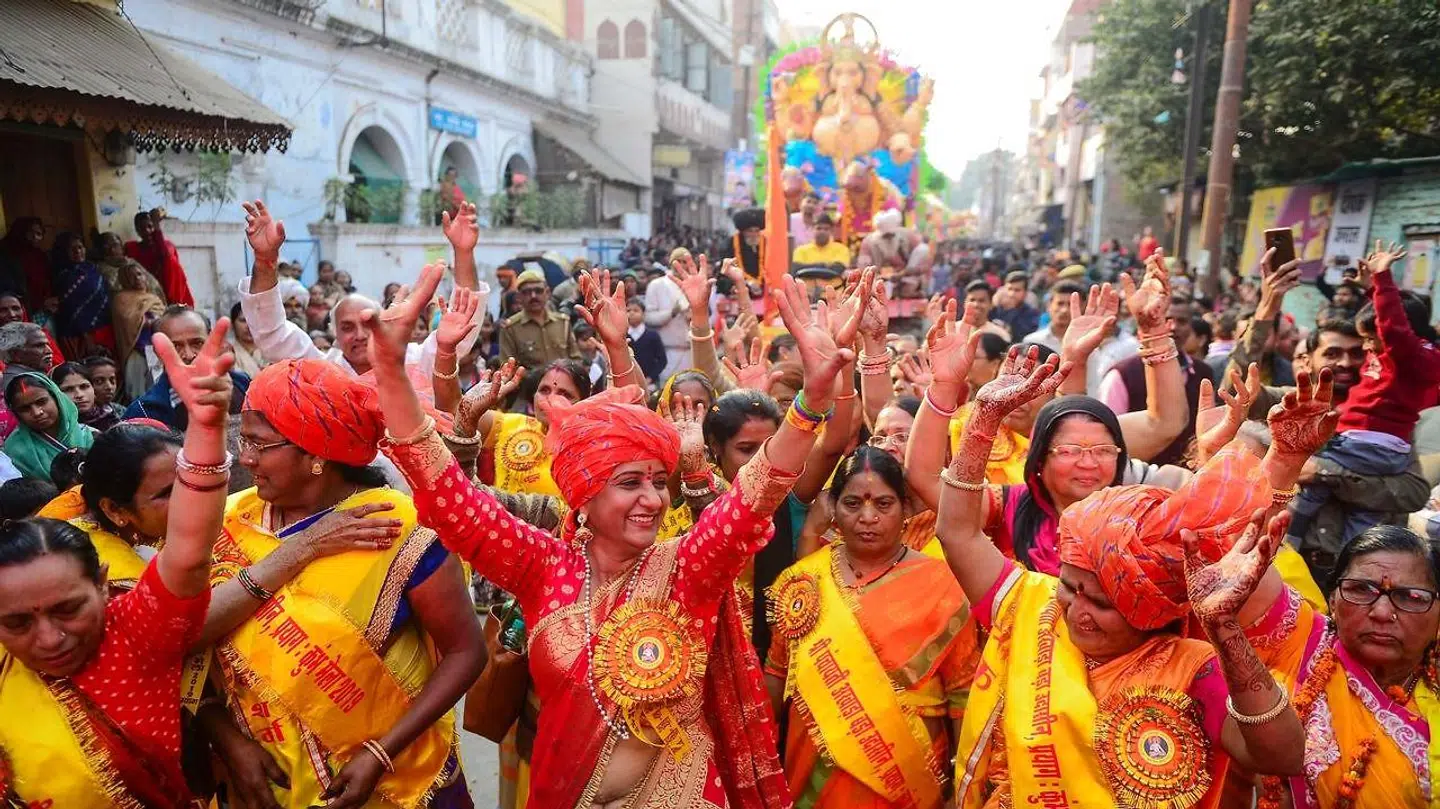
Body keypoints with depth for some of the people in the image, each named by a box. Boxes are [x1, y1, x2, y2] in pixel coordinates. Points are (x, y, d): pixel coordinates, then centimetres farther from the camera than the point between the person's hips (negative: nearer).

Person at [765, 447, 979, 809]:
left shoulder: (938, 583, -10)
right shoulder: (803, 580, -3)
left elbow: (962, 689, -6)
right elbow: (777, 672, 6)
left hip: (908, 774, -1)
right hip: (817, 774, 2)